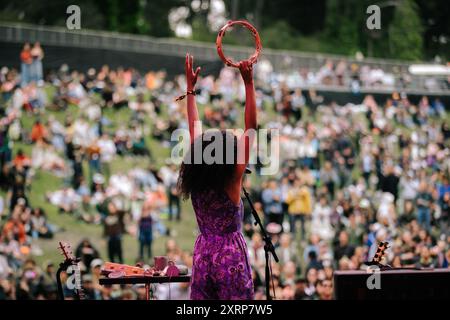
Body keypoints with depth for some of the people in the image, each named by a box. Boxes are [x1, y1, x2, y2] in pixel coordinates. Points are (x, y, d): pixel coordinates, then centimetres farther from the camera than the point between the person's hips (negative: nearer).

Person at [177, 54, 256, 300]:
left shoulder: (196, 181, 2)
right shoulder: (233, 179, -11)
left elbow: (194, 128, 12)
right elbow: (250, 129, -12)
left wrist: (190, 88, 20)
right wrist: (249, 84, -12)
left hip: (202, 253, 6)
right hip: (231, 253, -5)